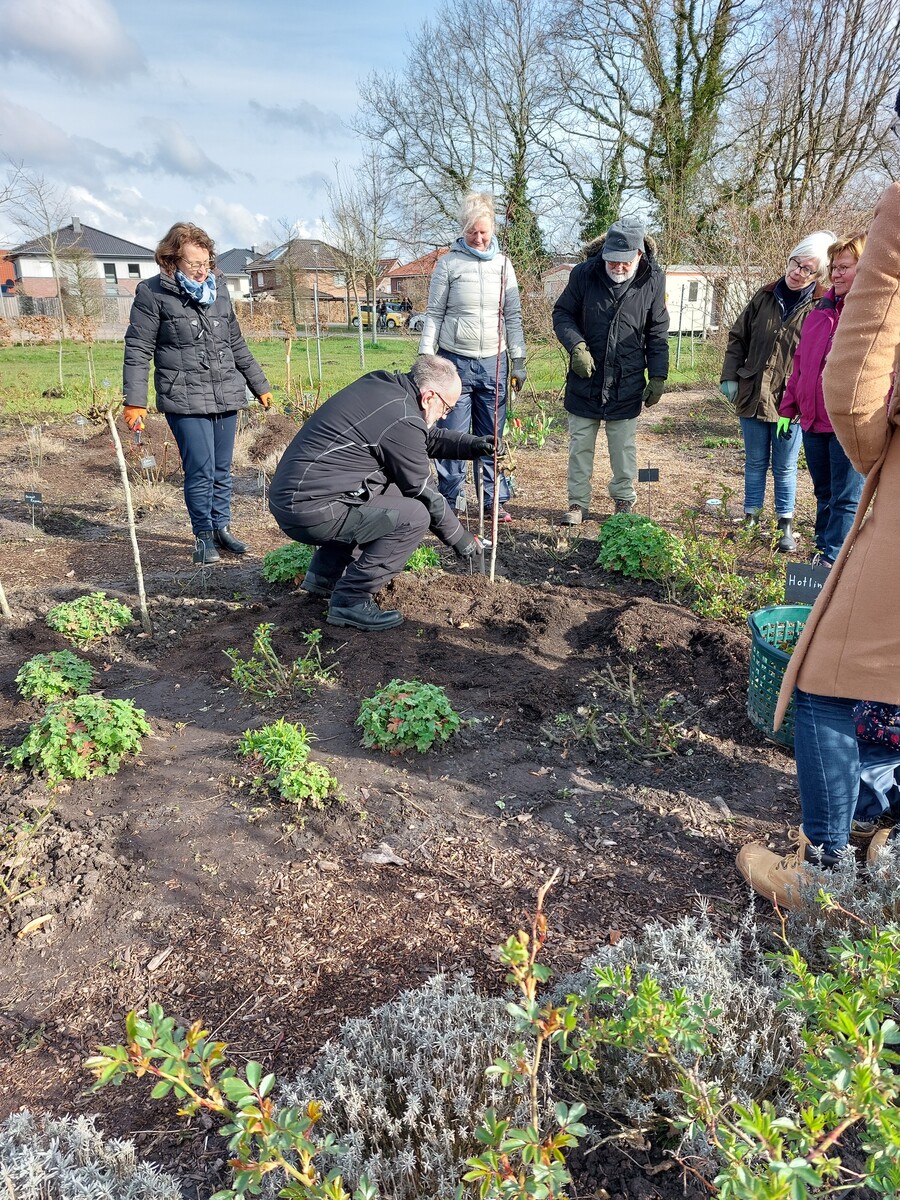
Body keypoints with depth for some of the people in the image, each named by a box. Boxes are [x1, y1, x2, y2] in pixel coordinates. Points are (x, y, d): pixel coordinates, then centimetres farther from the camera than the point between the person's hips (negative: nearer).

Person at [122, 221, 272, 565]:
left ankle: (222, 528, 23)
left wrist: (260, 385, 23)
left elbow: (236, 343, 21)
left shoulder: (218, 288, 12)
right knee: (201, 470, -8)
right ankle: (203, 536, 7)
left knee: (222, 469, 10)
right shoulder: (153, 293, -3)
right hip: (185, 399, -5)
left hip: (226, 395, 5)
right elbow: (138, 350, -3)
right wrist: (134, 401, -10)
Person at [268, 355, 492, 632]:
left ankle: (323, 575, 24)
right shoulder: (401, 420, -17)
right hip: (310, 510, -10)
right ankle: (350, 600, -6)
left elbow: (429, 436, 27)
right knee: (414, 516, -12)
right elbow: (424, 494, -7)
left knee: (394, 494, 25)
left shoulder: (382, 386, 11)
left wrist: (474, 445, 15)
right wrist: (461, 539, 6)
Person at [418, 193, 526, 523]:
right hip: (455, 361, -2)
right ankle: (451, 503, 9)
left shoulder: (502, 264, 9)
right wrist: (425, 356, -5)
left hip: (493, 363, 2)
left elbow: (513, 316, 11)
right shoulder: (449, 263, 1)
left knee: (492, 437, 6)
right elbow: (434, 314, 3)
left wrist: (519, 361, 6)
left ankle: (495, 500, 15)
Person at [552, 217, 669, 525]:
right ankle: (578, 503, 21)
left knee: (624, 447, 9)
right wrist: (576, 346, -15)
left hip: (627, 384, 0)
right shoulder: (584, 273, -8)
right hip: (585, 379, 0)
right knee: (580, 445, 8)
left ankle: (624, 500, 26)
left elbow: (658, 335, 3)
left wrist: (658, 376, -2)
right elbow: (562, 314, 2)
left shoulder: (653, 280, -5)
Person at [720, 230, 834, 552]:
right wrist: (730, 376, 3)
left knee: (785, 467, 7)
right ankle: (751, 518, 26)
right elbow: (738, 337, 11)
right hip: (753, 396, 3)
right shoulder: (765, 297, 3)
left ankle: (786, 525, 20)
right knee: (755, 463, 13)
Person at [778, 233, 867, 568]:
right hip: (813, 421, 6)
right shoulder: (821, 309, 13)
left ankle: (831, 559, 10)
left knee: (845, 498, 2)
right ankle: (823, 548, 30)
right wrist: (787, 408, 15)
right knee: (824, 494, 17)